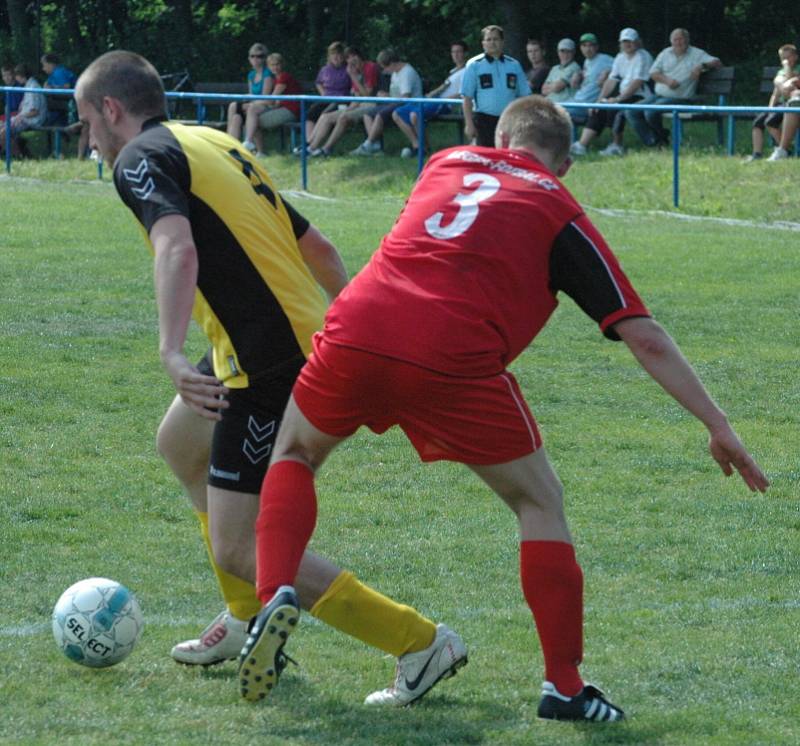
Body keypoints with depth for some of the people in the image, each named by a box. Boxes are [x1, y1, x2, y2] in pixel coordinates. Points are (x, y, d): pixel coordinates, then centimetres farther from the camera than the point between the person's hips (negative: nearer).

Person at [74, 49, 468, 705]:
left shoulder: (140, 158, -7)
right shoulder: (216, 145, 20)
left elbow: (177, 248, -28)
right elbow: (317, 247, 22)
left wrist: (171, 353, -39)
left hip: (271, 367, -10)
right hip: (315, 339, 10)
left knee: (239, 552, -5)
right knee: (180, 442, 31)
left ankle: (420, 642, -7)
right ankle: (249, 621, 34)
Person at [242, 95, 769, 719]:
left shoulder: (447, 164, 26)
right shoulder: (559, 212, 15)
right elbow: (645, 339, 11)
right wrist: (718, 426, 13)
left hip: (356, 334, 3)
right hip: (454, 359, -3)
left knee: (295, 454, 30)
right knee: (540, 502, 17)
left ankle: (274, 595, 4)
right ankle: (564, 685, 11)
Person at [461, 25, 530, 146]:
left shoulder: (514, 65, 8)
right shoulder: (474, 65, 0)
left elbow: (524, 95, 12)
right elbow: (467, 98, -2)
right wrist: (469, 124, -9)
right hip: (484, 121, -3)